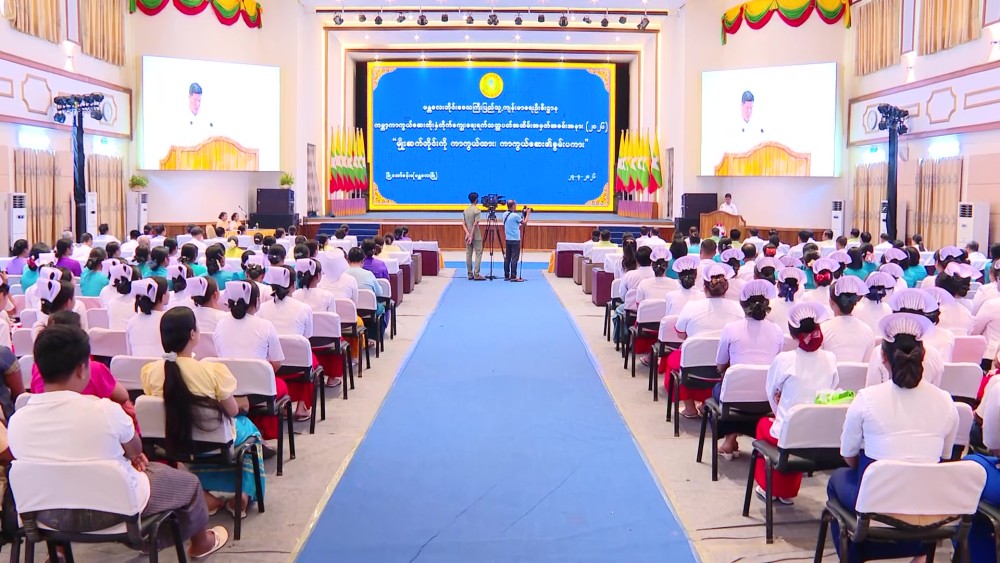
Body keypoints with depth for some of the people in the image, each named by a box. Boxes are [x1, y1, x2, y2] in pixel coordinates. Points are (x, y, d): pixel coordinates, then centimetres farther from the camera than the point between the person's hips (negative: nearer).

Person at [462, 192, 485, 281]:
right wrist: (471, 236, -16)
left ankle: (470, 274, 11)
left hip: (468, 236, 7)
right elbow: (475, 224, -17)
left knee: (468, 254, 8)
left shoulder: (465, 210, 10)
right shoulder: (477, 210, -12)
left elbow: (463, 224, 6)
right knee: (478, 254, -3)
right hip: (476, 236, -7)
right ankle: (476, 275, -8)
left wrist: (467, 233, -2)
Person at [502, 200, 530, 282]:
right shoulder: (515, 215, -16)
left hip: (508, 239, 7)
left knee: (507, 258, 9)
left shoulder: (505, 215, 8)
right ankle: (513, 277, -6)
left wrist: (523, 213, 20)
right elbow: (524, 222, -6)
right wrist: (528, 213, 5)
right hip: (515, 240, -7)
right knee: (514, 258, -5)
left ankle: (506, 276, 12)